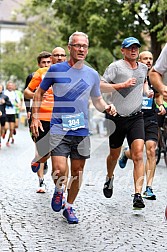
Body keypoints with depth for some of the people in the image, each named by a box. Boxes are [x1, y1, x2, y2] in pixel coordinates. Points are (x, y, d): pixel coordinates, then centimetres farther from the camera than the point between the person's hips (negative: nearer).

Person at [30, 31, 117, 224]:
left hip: (82, 130, 3)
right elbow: (39, 93, 9)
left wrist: (107, 107, -3)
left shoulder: (92, 75, 8)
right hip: (59, 128, -3)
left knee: (77, 172, 7)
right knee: (59, 170, -16)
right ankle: (58, 190, 18)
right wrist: (35, 118, 2)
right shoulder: (56, 70, -1)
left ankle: (69, 208, 26)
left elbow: (97, 100, 19)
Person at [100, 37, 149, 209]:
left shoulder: (143, 68, 12)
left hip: (136, 117, 3)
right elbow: (101, 87, -16)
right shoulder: (116, 66, -6)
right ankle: (109, 178, 46)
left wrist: (146, 90, 19)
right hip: (116, 117, -2)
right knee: (114, 155, 14)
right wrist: (123, 85, -22)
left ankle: (138, 195, -19)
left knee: (138, 155, -15)